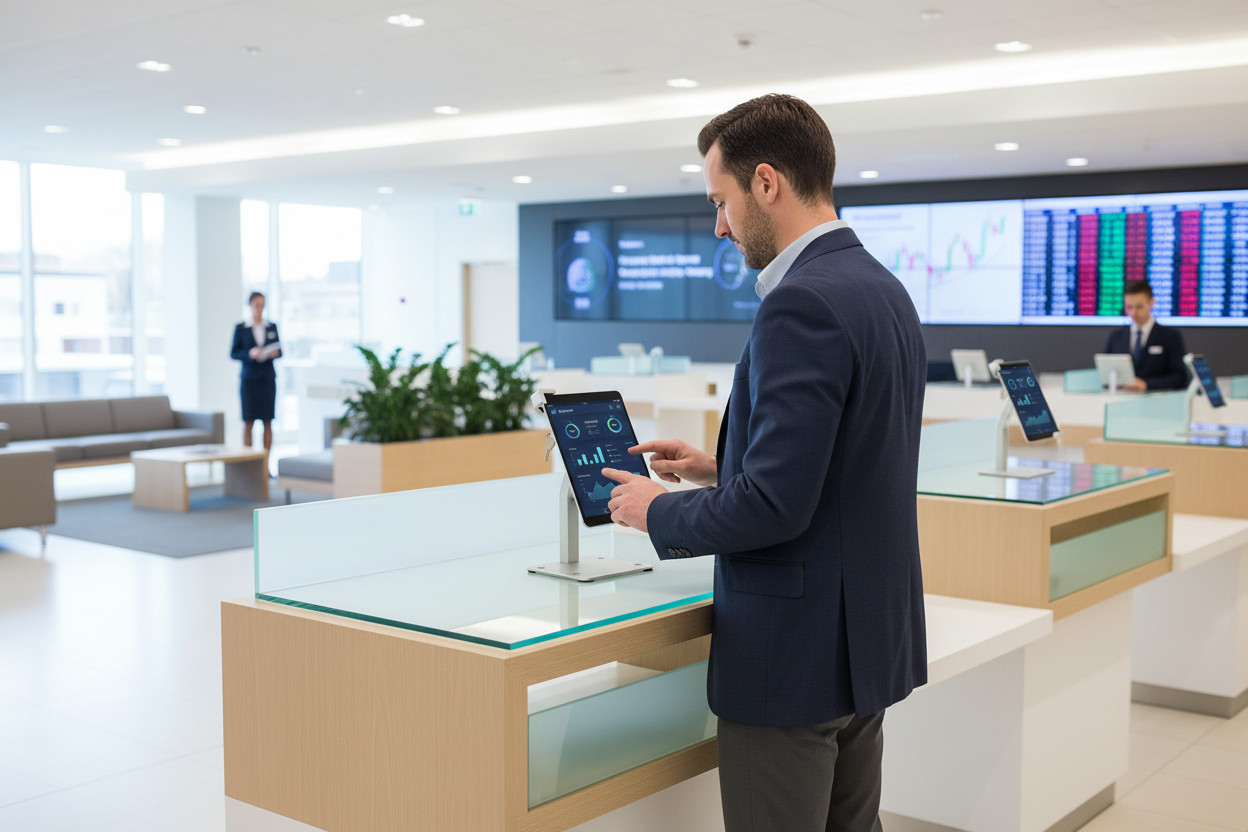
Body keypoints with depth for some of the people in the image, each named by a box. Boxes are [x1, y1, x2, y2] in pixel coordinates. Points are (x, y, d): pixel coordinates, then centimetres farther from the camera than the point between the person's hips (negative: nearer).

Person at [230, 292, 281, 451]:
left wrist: (275, 353, -11)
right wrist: (250, 354, -17)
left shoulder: (272, 327, 9)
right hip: (249, 379, -2)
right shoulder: (240, 328, 2)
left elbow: (280, 351, 11)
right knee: (248, 422, 0)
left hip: (268, 378, 2)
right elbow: (233, 353, 0)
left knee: (268, 422, 1)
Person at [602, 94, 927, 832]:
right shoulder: (885, 289, 10)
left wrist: (659, 511, -9)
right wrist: (723, 468, 14)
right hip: (872, 638, 10)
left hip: (796, 655, -10)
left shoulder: (802, 305, -21)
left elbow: (775, 504, -25)